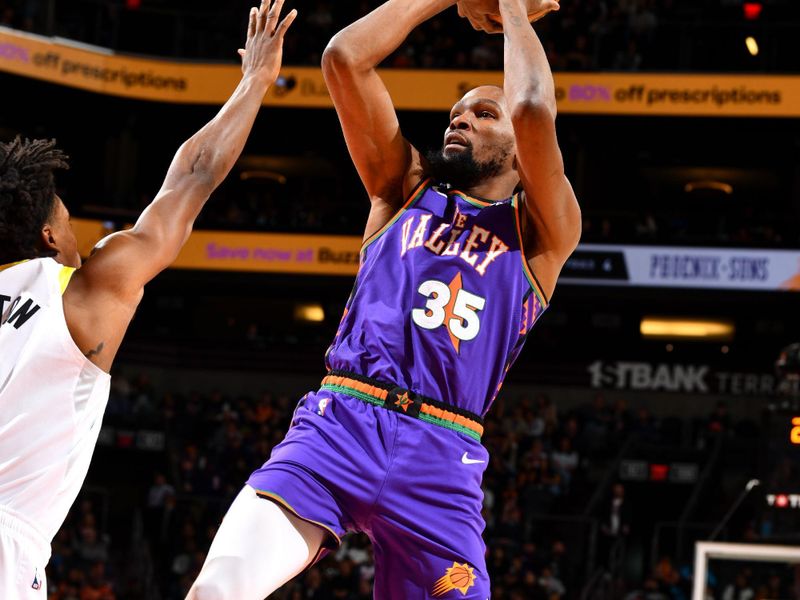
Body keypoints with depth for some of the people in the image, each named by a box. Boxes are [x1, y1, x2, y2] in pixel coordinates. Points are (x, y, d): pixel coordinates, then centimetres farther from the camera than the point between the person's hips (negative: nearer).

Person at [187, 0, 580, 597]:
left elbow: (534, 112, -8)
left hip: (442, 459, -1)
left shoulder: (543, 232, 11)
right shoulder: (406, 189, 20)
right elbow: (344, 58, 11)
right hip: (339, 421, 1)